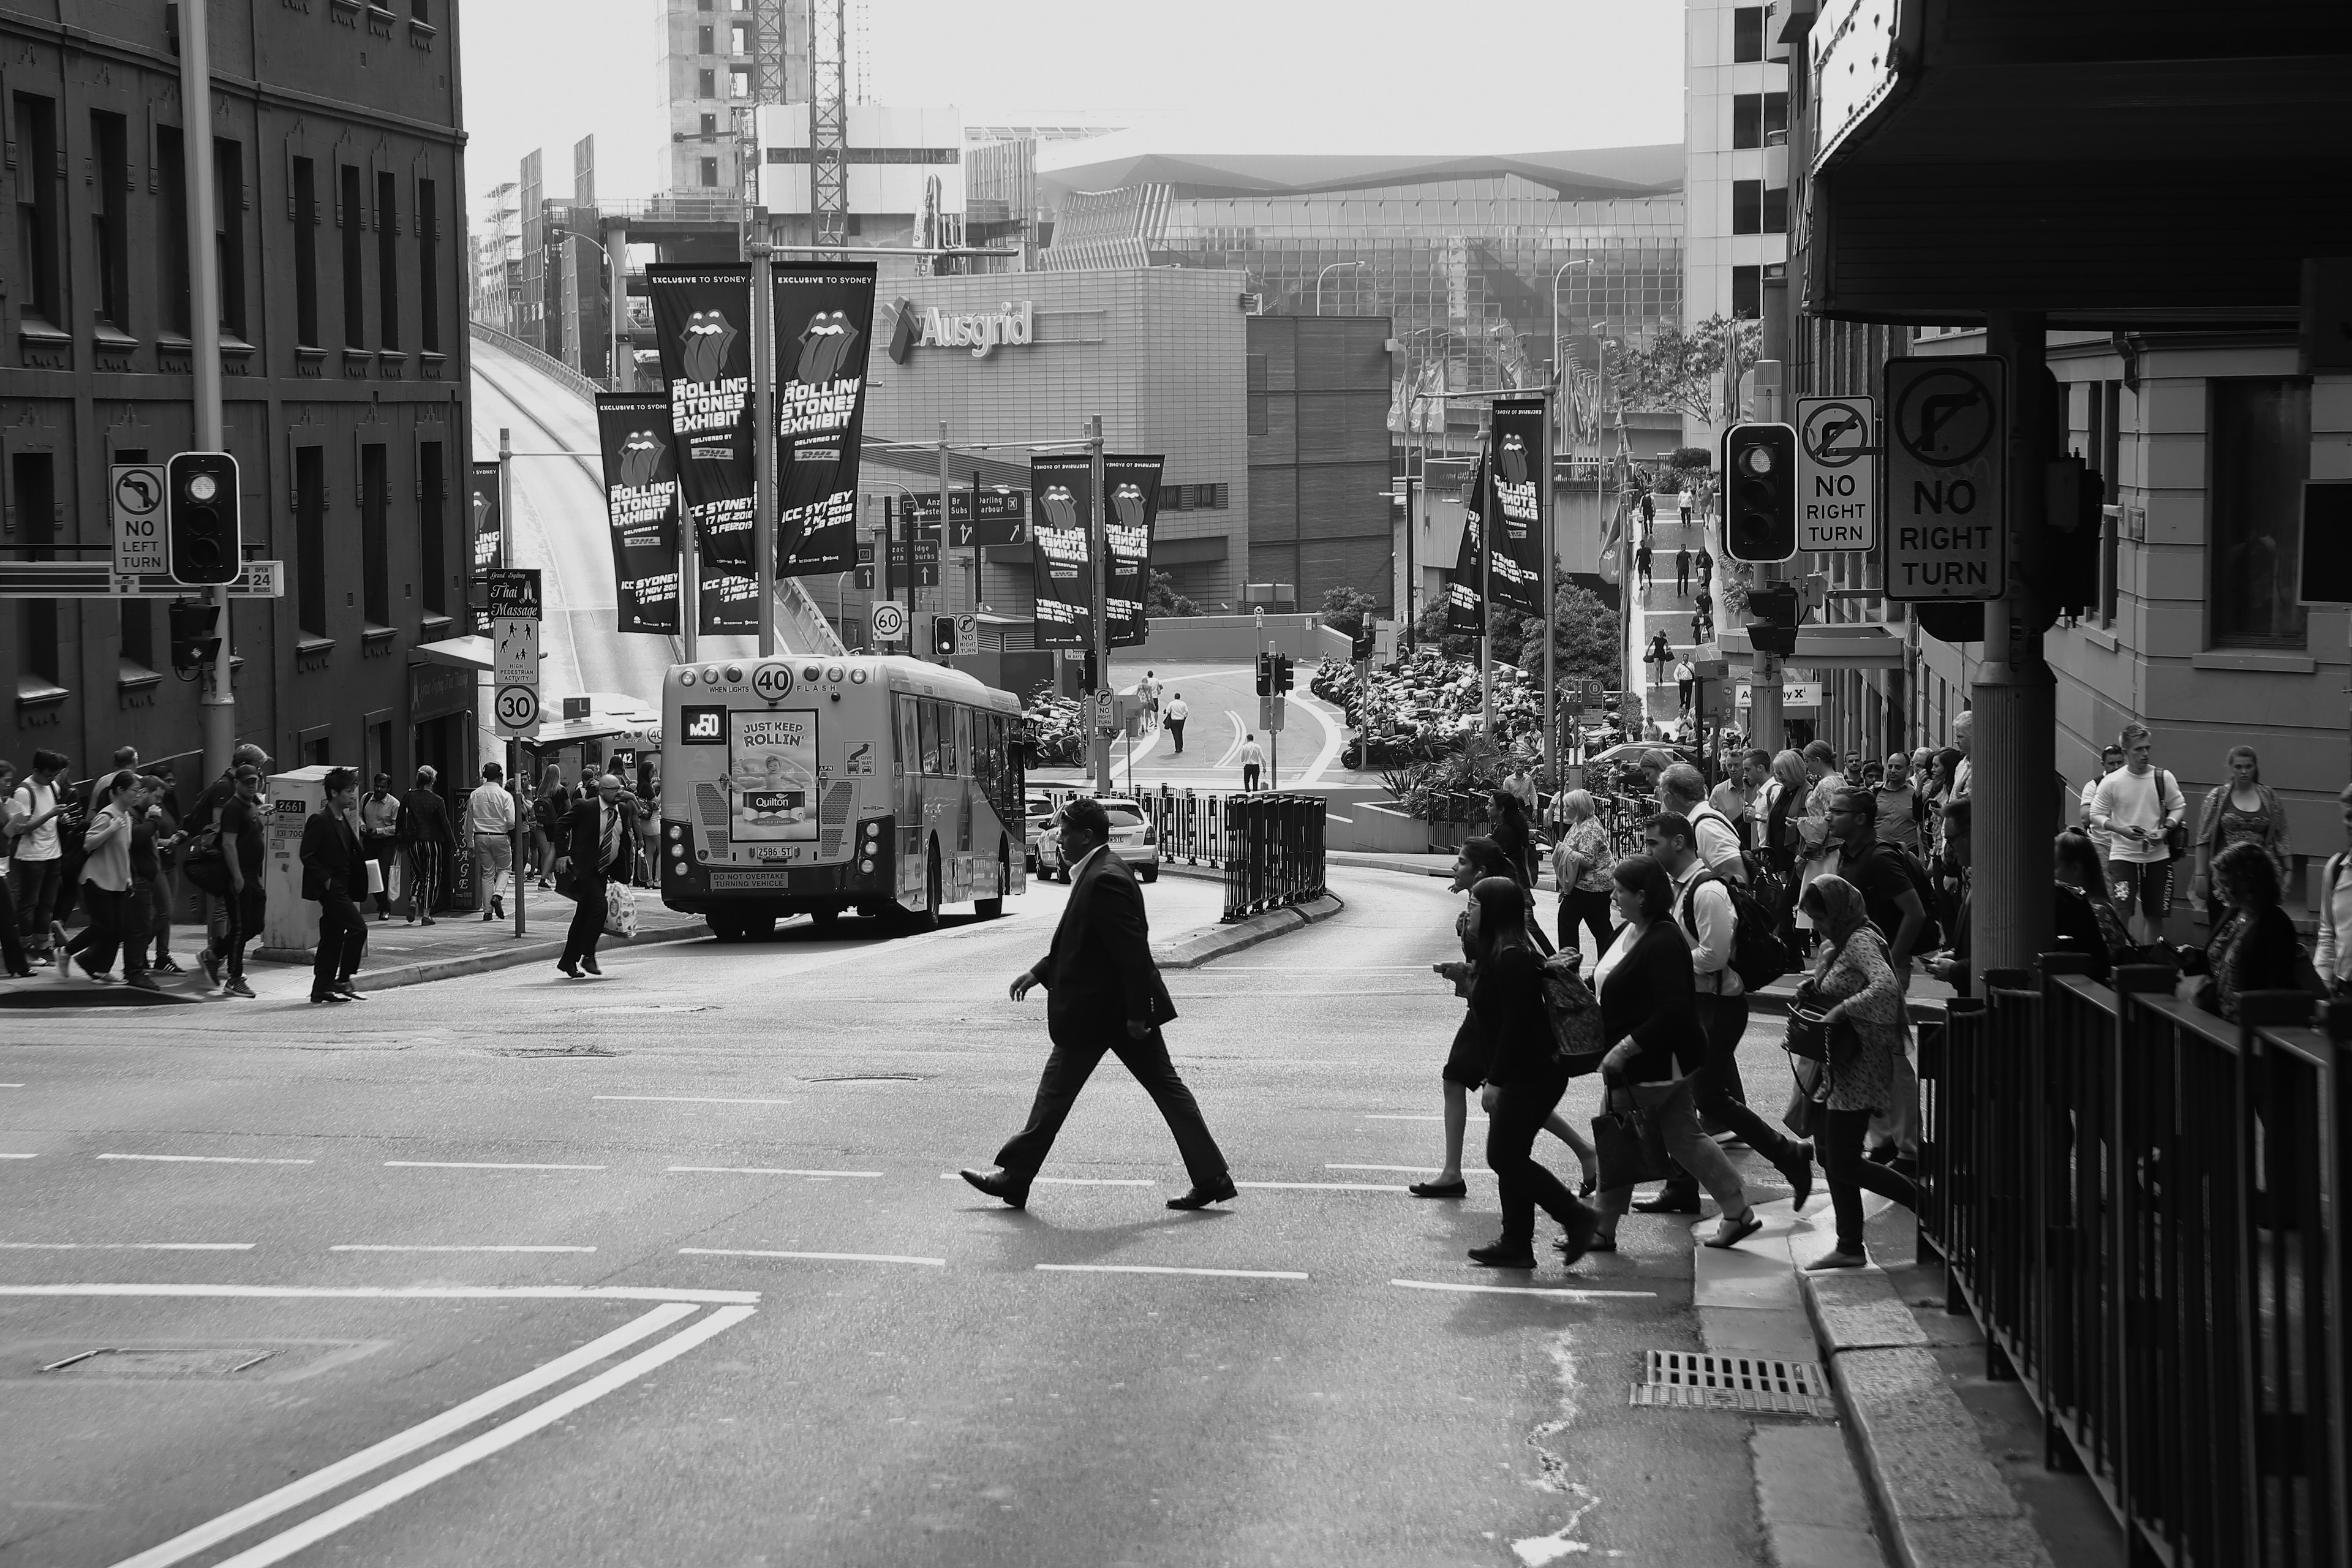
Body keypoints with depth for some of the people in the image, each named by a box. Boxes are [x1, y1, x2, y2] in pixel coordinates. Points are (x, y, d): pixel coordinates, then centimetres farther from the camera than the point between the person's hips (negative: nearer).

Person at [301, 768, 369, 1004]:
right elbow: (307, 855, -17)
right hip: (330, 887, -10)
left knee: (333, 936, 10)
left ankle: (321, 989, 14)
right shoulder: (320, 820, -14)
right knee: (357, 928, -14)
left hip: (341, 886, 10)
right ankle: (343, 979, -7)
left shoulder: (342, 819, 15)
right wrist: (325, 879, -19)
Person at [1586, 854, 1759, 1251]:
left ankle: (1602, 1230, 12)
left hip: (1656, 1064, -10)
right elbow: (1611, 986, 23)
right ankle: (1740, 1213, 20)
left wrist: (1623, 1050, -26)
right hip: (1661, 1062, 10)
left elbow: (1673, 1012, -27)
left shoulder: (1663, 945, -23)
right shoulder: (1628, 933, 8)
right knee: (1684, 1138, 15)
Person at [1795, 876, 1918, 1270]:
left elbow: (1887, 987, -35)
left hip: (1859, 1066, -10)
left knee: (1844, 1164, -8)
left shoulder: (1862, 942, -17)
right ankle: (1850, 1247, 18)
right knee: (1829, 1154, 11)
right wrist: (1810, 990, 6)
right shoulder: (1833, 944, 12)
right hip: (1833, 1063, 10)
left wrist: (1840, 1010, -29)